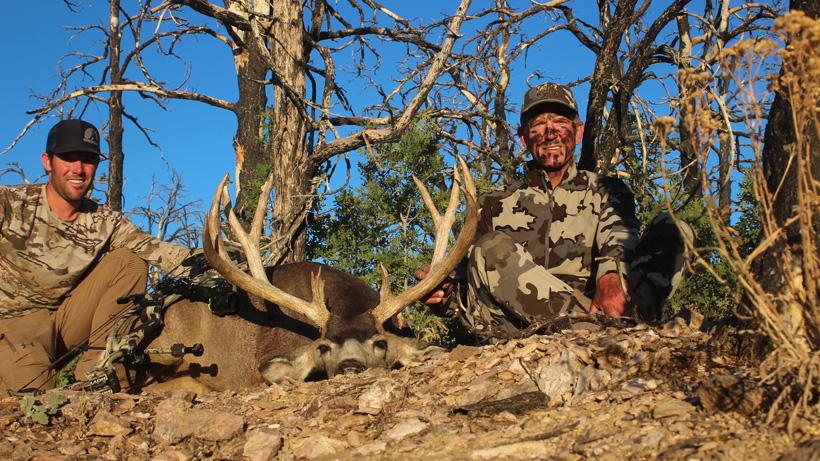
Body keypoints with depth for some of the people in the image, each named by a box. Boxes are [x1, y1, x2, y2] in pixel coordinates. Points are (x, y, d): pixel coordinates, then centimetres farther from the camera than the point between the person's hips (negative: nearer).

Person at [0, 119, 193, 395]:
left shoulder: (104, 222, 0)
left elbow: (153, 248, -14)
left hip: (64, 321, 4)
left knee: (128, 261, -12)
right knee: (32, 385, -34)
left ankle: (96, 366, -12)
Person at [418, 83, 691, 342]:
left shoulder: (606, 192, 23)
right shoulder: (495, 205, 25)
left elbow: (618, 235, -1)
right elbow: (472, 283, 18)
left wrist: (611, 276, -26)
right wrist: (445, 294, -8)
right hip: (518, 327, 0)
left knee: (670, 229, -16)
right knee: (492, 249, -28)